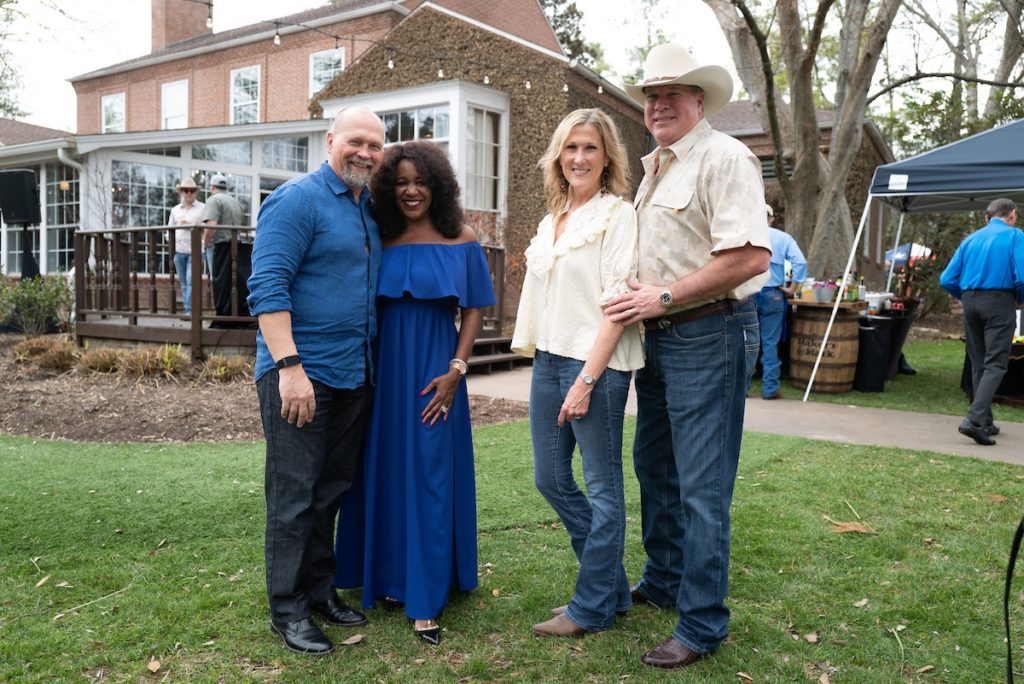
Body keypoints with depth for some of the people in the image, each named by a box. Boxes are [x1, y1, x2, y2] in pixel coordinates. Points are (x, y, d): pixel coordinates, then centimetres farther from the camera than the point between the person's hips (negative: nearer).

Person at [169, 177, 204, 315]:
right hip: (179, 251, 5)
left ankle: (189, 310, -13)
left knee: (191, 281, -12)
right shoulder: (175, 210, 18)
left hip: (195, 251, -4)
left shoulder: (202, 208, 5)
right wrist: (171, 244, 4)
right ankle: (186, 309, 13)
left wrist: (191, 225, -11)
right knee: (183, 282, 7)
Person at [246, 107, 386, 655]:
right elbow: (267, 286, -16)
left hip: (355, 376, 8)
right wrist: (289, 366, -24)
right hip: (301, 374, -8)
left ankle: (319, 589, 30)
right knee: (294, 496, 1)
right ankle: (288, 610, 15)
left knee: (333, 491, 15)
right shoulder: (297, 200, -9)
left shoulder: (369, 208, 15)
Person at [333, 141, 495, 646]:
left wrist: (455, 370, -9)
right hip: (384, 370, 2)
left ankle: (425, 598, 10)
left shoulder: (462, 242, 1)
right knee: (384, 473, 9)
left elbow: (474, 310, 0)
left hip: (435, 371, -2)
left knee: (430, 477, 1)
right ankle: (389, 578, 27)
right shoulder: (380, 243, 5)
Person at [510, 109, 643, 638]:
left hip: (594, 363, -8)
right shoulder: (552, 220, 15)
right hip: (548, 358, 8)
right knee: (550, 478, 13)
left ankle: (593, 607, 19)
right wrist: (538, 355, 11)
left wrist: (586, 379, -17)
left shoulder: (618, 215, -6)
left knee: (602, 485, 4)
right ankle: (611, 584, 30)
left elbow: (618, 303, -13)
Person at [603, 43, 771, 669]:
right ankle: (664, 581, 37)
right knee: (655, 470, 19)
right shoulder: (654, 169, 16)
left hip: (709, 337, -9)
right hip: (659, 337, 10)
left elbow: (751, 255, -23)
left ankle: (703, 626, 12)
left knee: (702, 488, -2)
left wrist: (665, 297, -19)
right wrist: (642, 306, 10)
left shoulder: (723, 157, -12)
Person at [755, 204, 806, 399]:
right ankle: (770, 388, 7)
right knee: (770, 343, 4)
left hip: (747, 295, 0)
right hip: (772, 295, 0)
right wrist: (791, 288, 1)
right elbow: (800, 262, -5)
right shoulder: (783, 238, 6)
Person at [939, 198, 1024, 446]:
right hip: (999, 302, -5)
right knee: (995, 364, -6)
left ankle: (985, 422, 19)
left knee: (978, 364, 13)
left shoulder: (971, 239, 14)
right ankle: (975, 419, -21)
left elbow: (946, 280, 7)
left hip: (970, 301, 5)